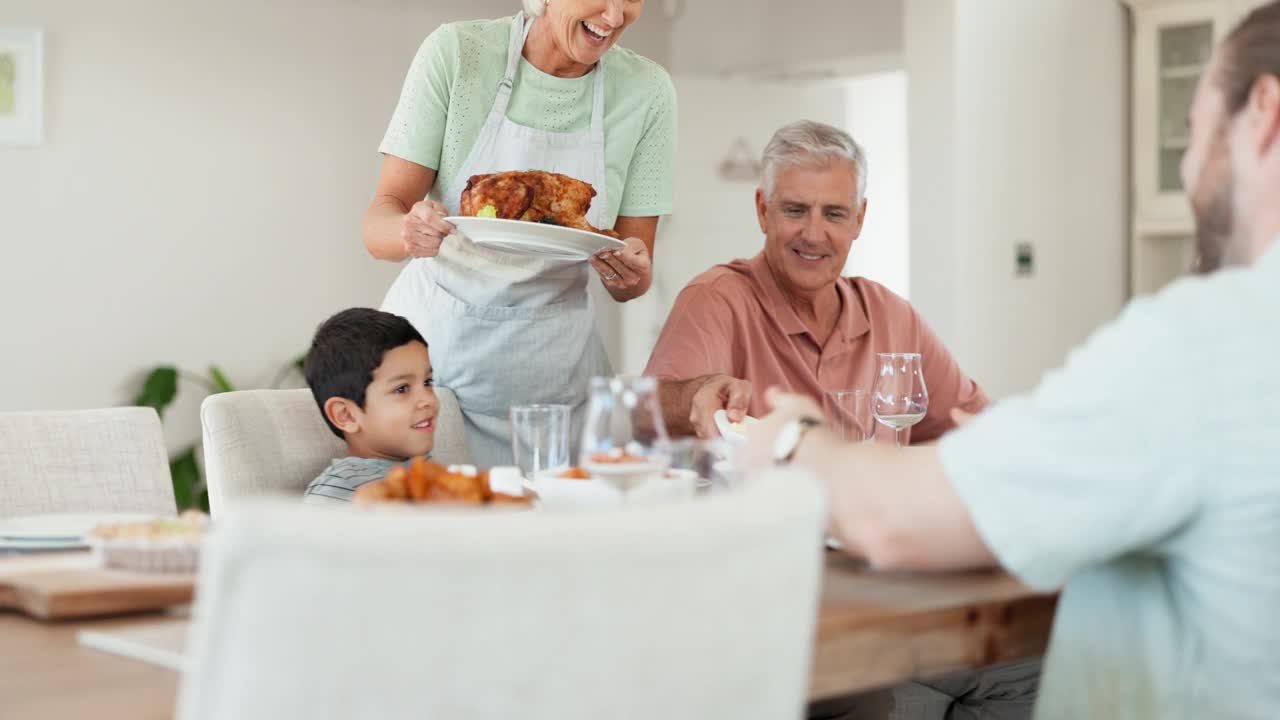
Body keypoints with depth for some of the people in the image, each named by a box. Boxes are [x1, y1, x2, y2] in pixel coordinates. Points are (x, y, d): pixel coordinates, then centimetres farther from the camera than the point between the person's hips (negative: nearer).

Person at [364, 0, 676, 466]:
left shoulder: (646, 91, -4)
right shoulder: (456, 52, -9)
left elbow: (629, 286, 0)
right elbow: (379, 223, -11)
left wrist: (632, 273, -23)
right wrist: (411, 232, -33)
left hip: (552, 369, 1)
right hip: (431, 336, -1)